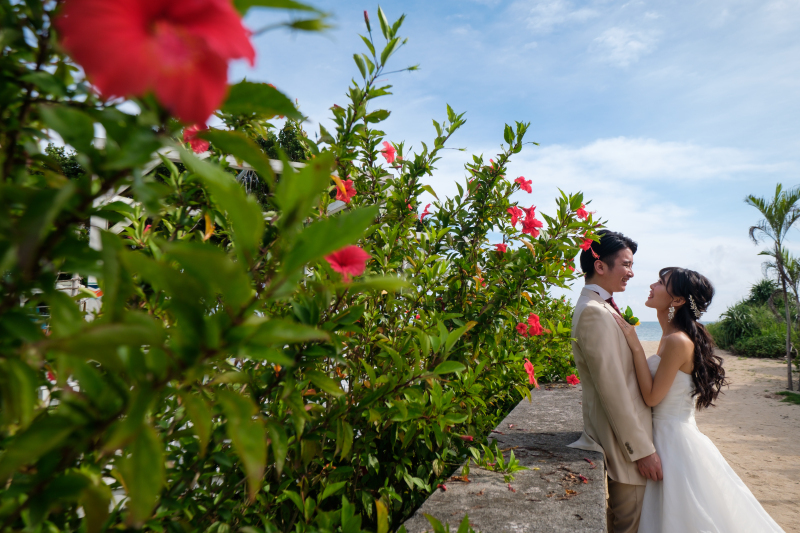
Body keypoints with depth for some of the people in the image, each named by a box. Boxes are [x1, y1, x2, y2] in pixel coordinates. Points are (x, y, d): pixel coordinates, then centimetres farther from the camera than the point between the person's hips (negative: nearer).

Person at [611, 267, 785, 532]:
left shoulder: (677, 341, -23)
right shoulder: (671, 336, 5)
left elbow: (652, 396, -20)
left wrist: (636, 346, -22)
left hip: (675, 439, -9)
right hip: (670, 433, 9)